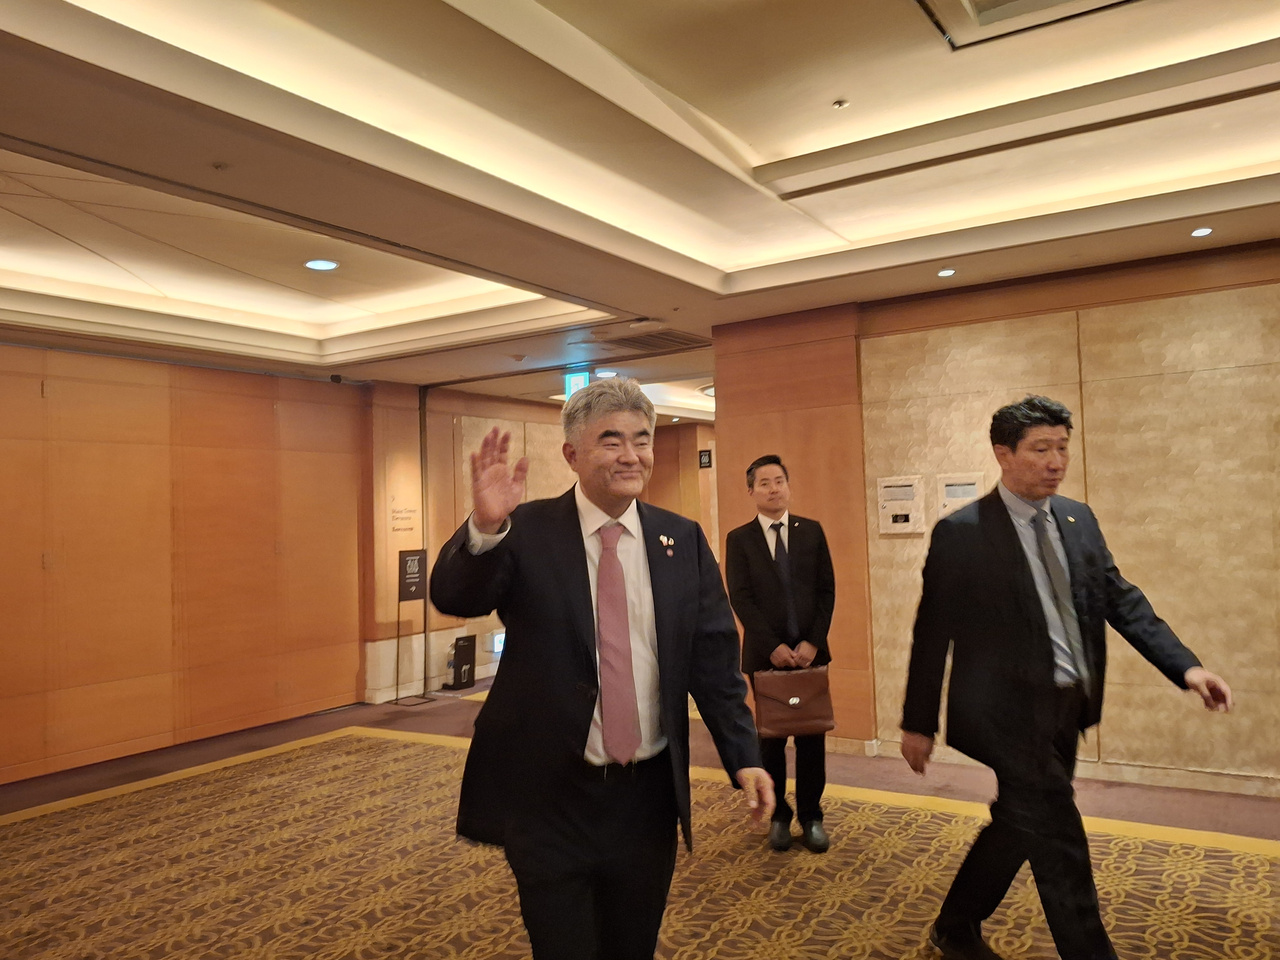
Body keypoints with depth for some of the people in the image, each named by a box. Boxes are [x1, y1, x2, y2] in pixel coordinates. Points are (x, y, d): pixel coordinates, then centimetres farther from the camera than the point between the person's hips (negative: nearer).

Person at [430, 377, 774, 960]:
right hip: (549, 798, -2)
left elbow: (713, 656, 1)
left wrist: (743, 757, -6)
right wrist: (486, 527, -40)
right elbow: (454, 597, -21)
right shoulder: (527, 532, -8)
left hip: (648, 795, 3)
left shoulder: (683, 540, 0)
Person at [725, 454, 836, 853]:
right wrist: (773, 646, -15)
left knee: (812, 737, 6)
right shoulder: (739, 539, 1)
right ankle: (778, 816, 21)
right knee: (771, 738, 7)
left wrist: (812, 642, -8)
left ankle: (811, 817, 19)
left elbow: (827, 589, 2)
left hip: (810, 650, 1)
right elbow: (741, 598, -6)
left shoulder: (812, 531, 6)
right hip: (766, 654, -1)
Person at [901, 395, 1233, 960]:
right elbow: (933, 633, -10)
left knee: (1018, 826, 19)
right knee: (1062, 849, -2)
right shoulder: (960, 533, -13)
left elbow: (1121, 600, 8)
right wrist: (918, 723, -5)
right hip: (1009, 714, -7)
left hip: (1065, 709, 7)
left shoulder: (1079, 520, 6)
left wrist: (1186, 666, -7)